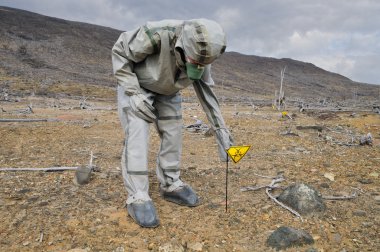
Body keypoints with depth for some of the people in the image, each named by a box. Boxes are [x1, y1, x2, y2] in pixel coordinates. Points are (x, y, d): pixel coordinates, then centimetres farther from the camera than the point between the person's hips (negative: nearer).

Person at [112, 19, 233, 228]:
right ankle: (137, 197, -13)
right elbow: (119, 51, -23)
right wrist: (134, 93, -28)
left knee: (173, 135, -1)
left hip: (167, 91, 5)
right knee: (138, 136, -17)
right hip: (135, 84, -5)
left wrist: (221, 130, -15)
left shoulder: (200, 54, -20)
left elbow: (206, 92, -12)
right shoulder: (156, 34, -37)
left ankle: (170, 186, 12)